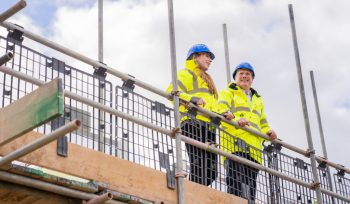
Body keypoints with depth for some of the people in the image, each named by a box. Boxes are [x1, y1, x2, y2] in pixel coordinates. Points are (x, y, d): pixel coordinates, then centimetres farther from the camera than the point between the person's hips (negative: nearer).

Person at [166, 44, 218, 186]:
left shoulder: (206, 80, 37)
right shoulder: (187, 73, 10)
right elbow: (172, 91, -9)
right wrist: (193, 99, -23)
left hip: (208, 126, 9)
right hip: (194, 123, -9)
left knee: (211, 171, 0)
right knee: (199, 166, -18)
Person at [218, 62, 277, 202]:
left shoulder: (258, 100, 35)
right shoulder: (228, 93, 17)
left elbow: (263, 124, 34)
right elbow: (222, 110, -3)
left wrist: (268, 132, 9)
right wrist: (235, 119, -25)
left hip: (254, 147, 6)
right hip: (235, 141, -6)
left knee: (250, 187, 0)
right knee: (238, 182, -23)